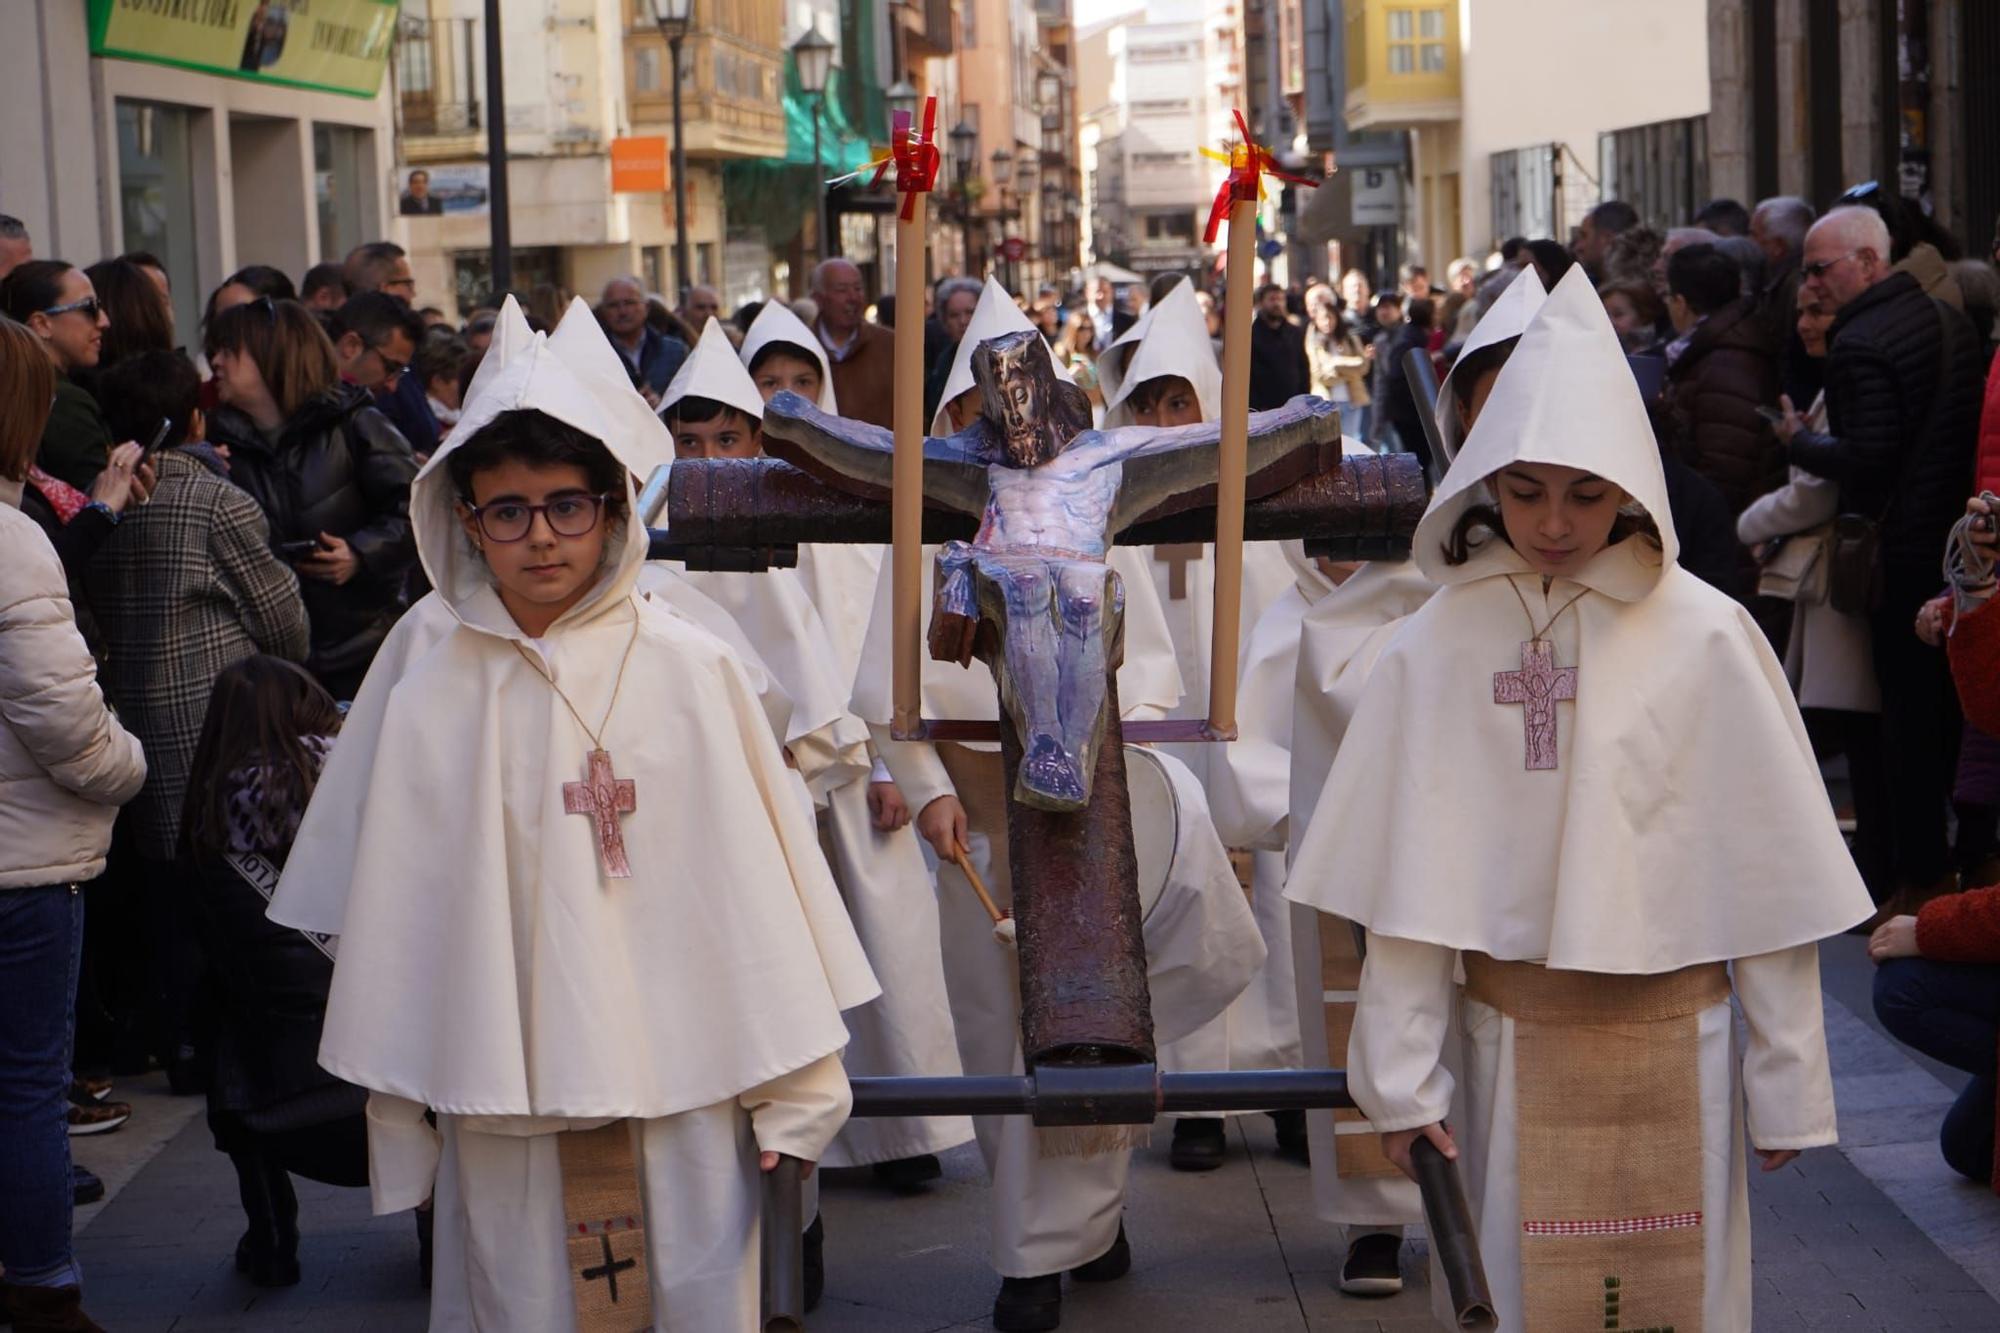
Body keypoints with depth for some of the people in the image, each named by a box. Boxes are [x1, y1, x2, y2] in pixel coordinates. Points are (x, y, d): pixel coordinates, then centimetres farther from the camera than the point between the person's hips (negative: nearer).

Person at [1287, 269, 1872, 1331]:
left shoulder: (1705, 638, -8)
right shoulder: (1438, 643, -3)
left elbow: (1769, 874, -4)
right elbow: (1409, 882, -2)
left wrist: (1786, 1081, -1)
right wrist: (1401, 1076, -2)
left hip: (1667, 1041, -1)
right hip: (1503, 1035, 1)